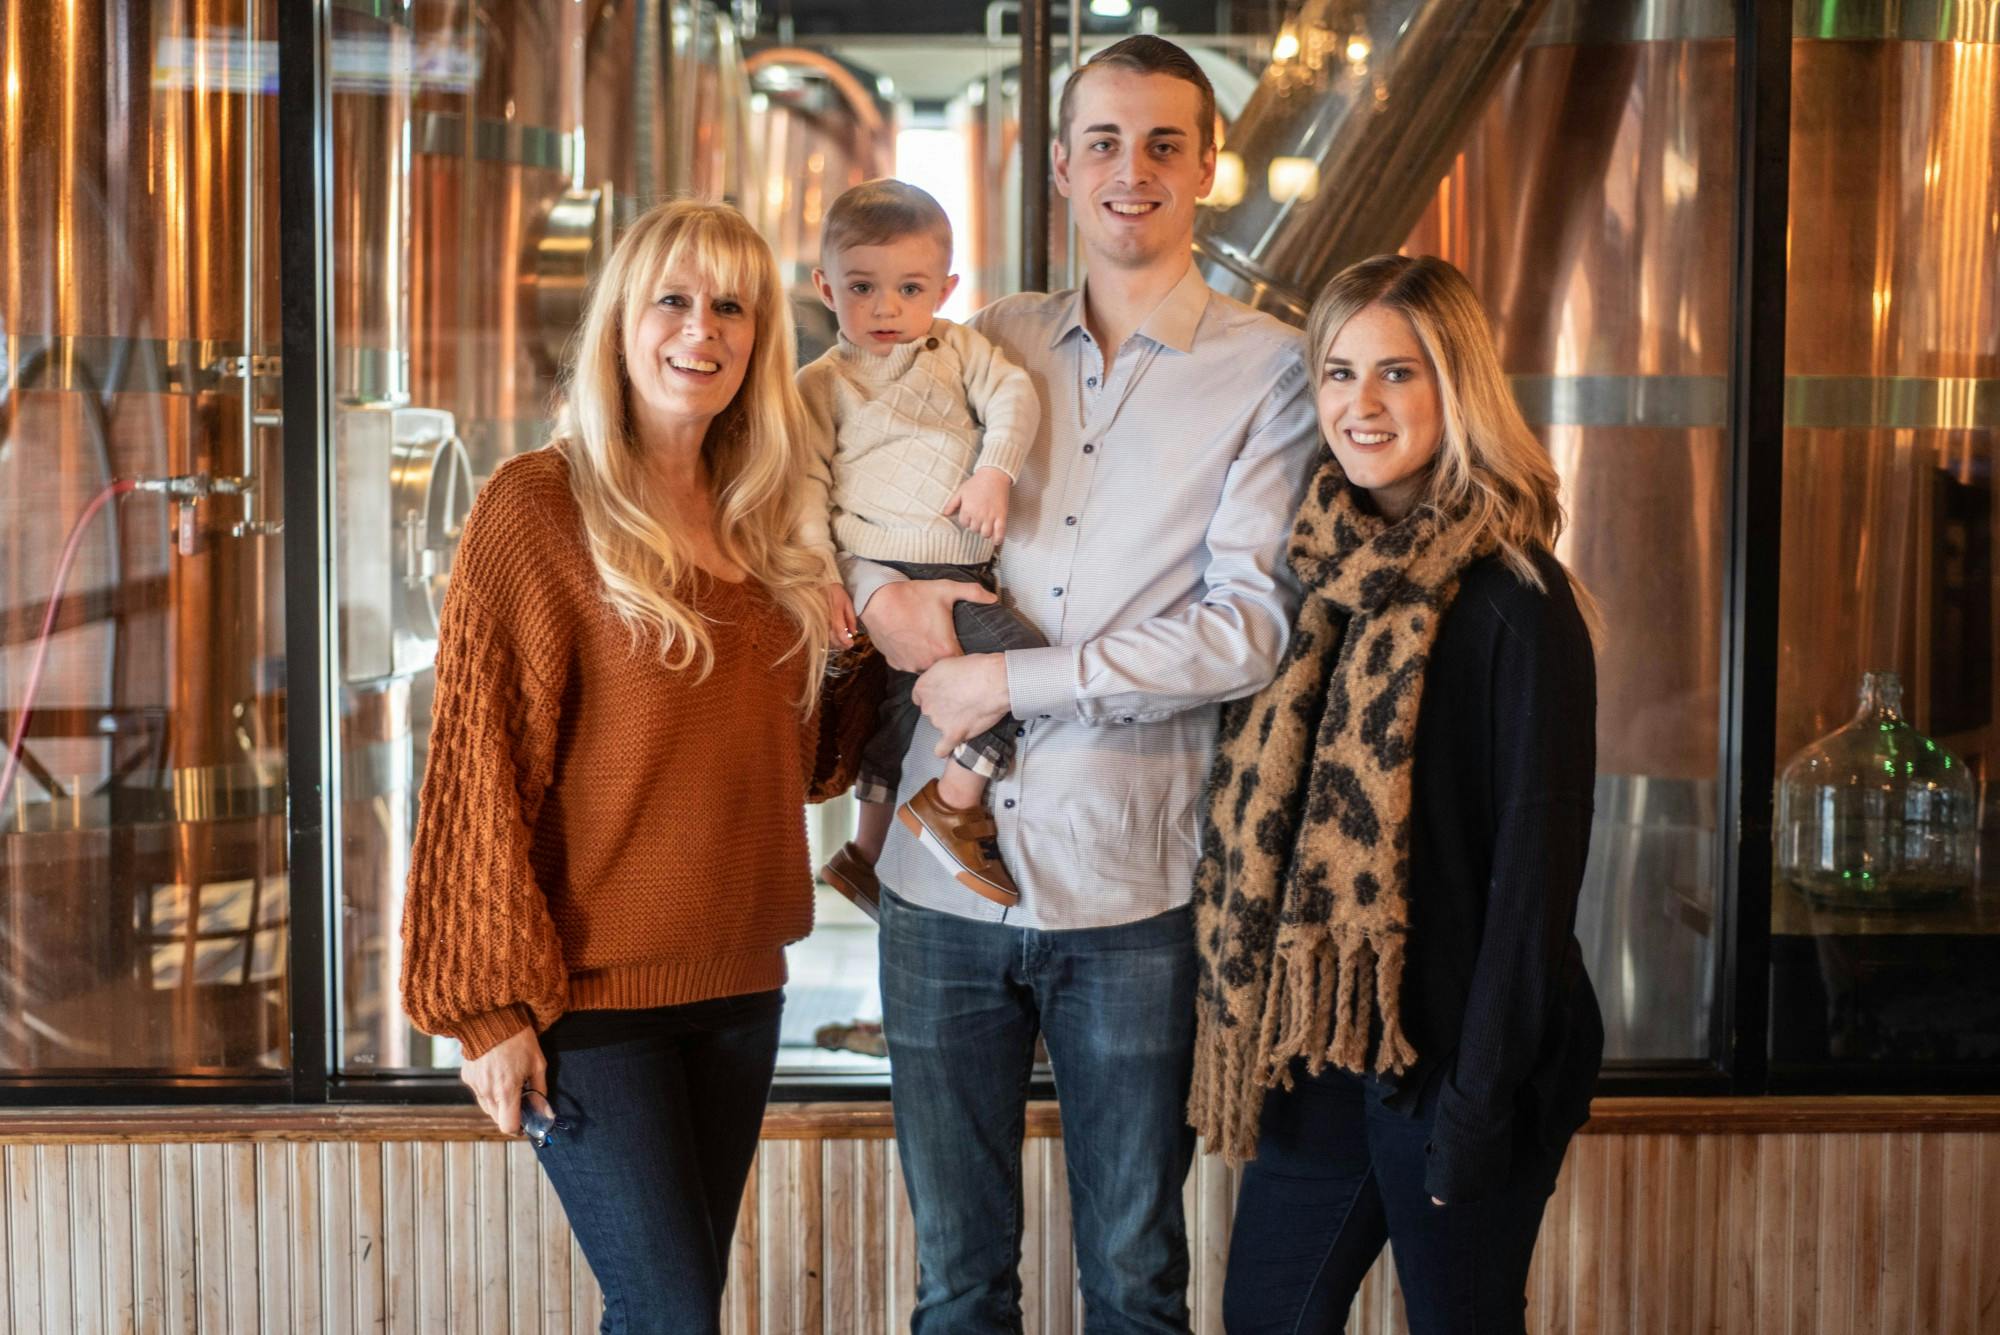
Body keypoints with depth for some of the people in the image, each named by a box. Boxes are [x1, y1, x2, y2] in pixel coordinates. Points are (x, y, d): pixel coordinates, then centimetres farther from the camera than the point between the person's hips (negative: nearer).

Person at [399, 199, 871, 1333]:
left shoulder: (755, 520, 11)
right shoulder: (540, 506, -9)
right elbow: (481, 765, -11)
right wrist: (490, 1002, -14)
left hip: (738, 982, 6)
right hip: (596, 989, -6)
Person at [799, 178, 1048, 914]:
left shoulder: (957, 348, 15)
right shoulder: (822, 384, 3)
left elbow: (1012, 396, 2)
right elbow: (806, 487, -3)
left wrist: (994, 472, -15)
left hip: (961, 571, 5)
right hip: (879, 572, -5)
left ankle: (867, 851, 29)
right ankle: (954, 806, -4)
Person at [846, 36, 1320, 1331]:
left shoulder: (1268, 371, -2)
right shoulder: (991, 343, 10)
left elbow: (1247, 629, -11)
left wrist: (1013, 679, -11)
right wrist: (879, 589, -1)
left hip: (1128, 888, -3)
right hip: (945, 876, 3)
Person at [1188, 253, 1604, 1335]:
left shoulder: (1513, 603, -14)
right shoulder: (1317, 573, 7)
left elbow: (1535, 862, -15)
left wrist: (1485, 1094, -16)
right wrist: (1254, 1031, 10)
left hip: (1451, 1054, -6)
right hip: (1319, 1050, 7)